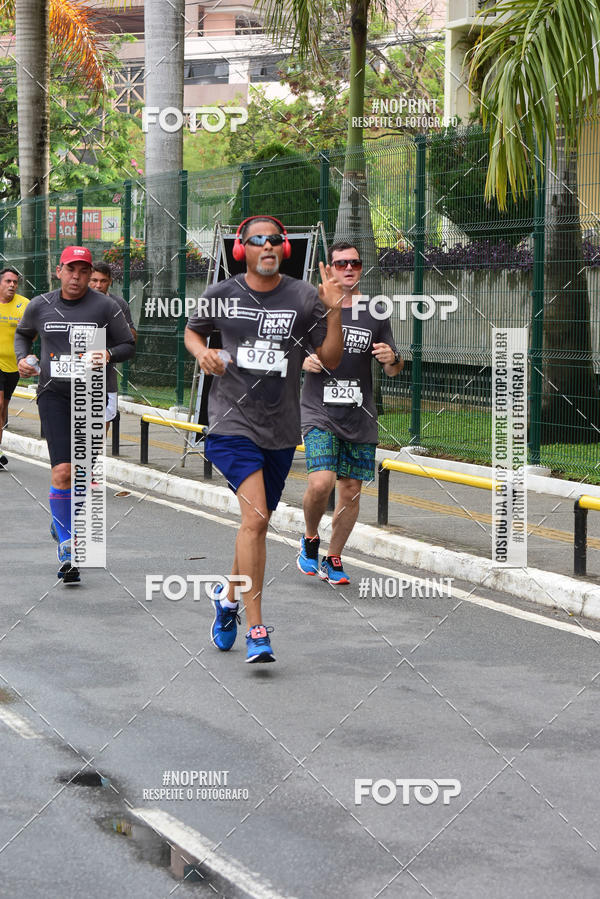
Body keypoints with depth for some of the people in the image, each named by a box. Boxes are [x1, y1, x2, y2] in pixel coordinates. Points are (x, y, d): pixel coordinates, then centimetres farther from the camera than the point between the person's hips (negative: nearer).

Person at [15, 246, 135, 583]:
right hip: (53, 393, 0)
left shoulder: (105, 307, -1)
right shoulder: (40, 306, 5)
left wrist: (109, 355, -16)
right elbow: (23, 333, 24)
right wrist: (22, 357, 5)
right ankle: (66, 547, -8)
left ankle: (62, 521, 38)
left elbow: (129, 345, 5)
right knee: (62, 470, -14)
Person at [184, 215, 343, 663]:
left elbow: (331, 359, 2)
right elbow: (192, 330, 19)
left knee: (258, 522, 14)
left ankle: (229, 600, 41)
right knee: (255, 516, -19)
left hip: (281, 429, 3)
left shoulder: (303, 297, 1)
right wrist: (202, 352, -3)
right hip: (233, 422, -3)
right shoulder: (222, 295, 0)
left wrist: (334, 311, -11)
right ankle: (256, 632, -17)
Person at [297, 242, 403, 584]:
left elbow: (394, 370, 12)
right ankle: (310, 539, 8)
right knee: (321, 483, -19)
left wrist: (392, 359, -11)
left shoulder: (375, 315, 7)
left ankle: (333, 557, 22)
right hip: (319, 413, -3)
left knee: (351, 491, 4)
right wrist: (303, 362, -12)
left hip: (361, 418, 3)